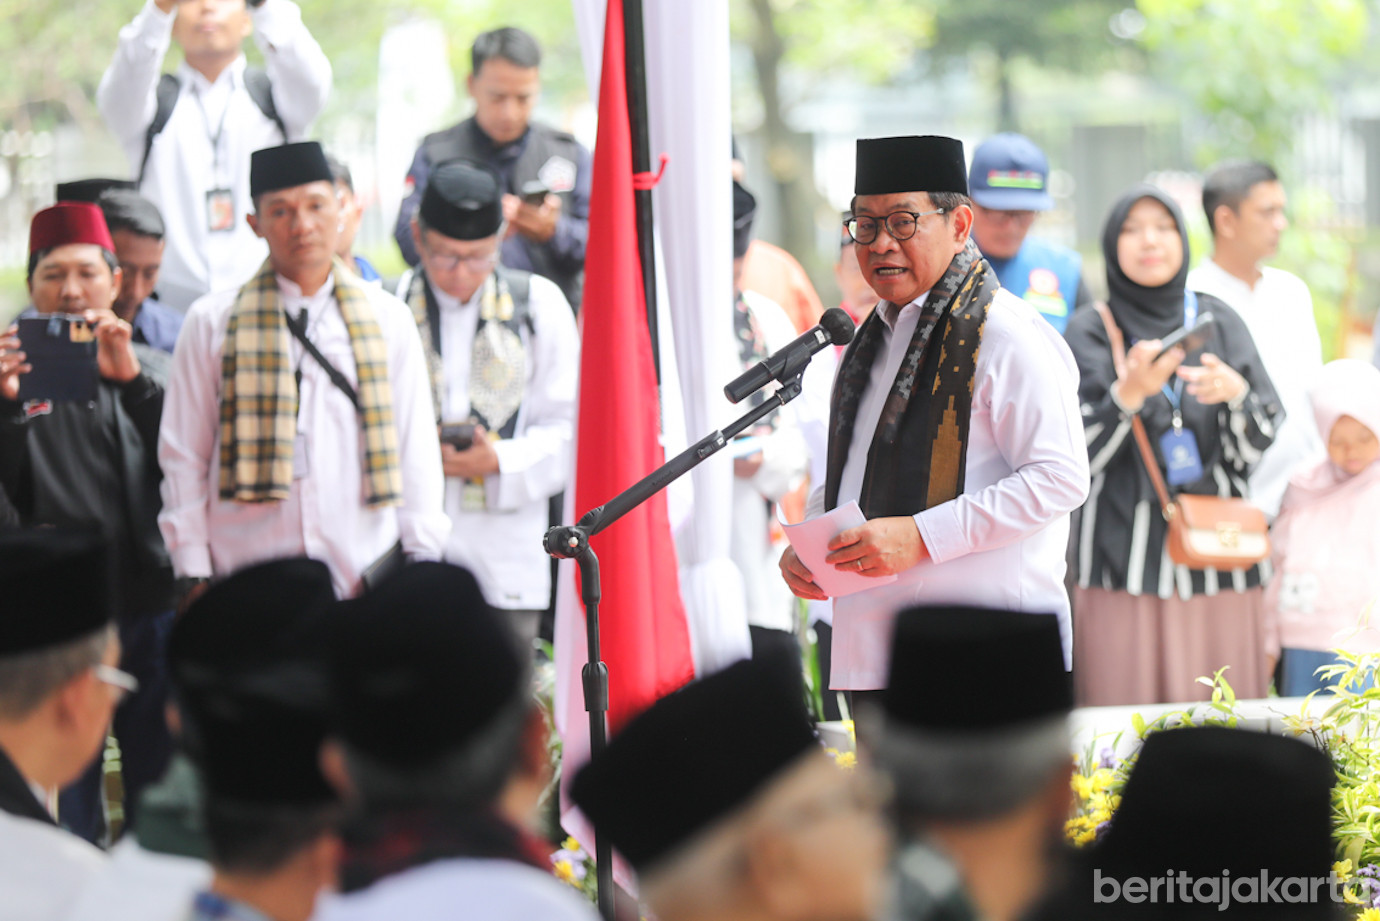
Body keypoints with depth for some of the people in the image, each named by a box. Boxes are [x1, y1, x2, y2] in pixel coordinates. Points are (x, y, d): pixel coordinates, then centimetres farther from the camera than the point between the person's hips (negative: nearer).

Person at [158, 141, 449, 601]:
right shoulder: (211, 324, 8)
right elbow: (183, 459, 8)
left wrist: (421, 560, 9)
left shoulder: (388, 320, 12)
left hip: (367, 577, 1)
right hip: (250, 577, -1)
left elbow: (417, 451, 15)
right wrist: (194, 576, 3)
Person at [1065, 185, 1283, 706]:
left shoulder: (1218, 322, 10)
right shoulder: (1090, 332, 5)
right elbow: (1078, 456, -5)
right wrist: (1129, 393, -22)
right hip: (1125, 566, -2)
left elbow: (1257, 447, 4)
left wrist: (1235, 393, -16)